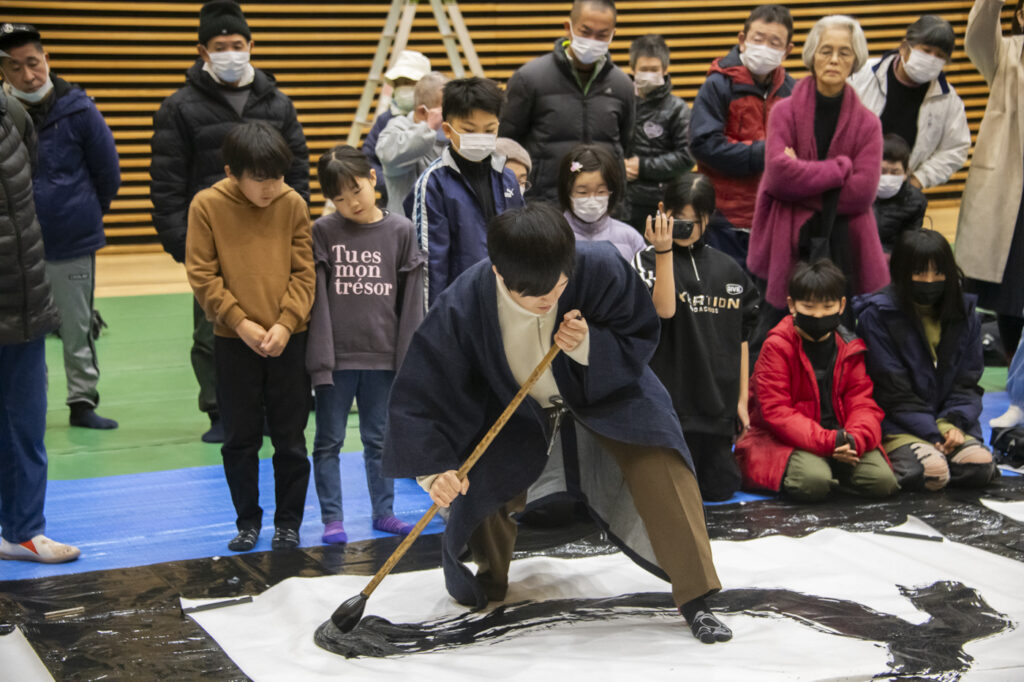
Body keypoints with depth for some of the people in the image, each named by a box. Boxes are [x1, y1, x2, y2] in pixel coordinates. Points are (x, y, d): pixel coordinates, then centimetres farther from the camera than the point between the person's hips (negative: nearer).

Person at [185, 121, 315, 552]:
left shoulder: (293, 204, -2)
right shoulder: (207, 205, -6)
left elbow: (304, 272, 0)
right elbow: (202, 275, -5)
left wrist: (285, 323, -11)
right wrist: (241, 322, -11)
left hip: (288, 339, 1)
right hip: (234, 341, 0)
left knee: (290, 438, 7)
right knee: (240, 438, 8)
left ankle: (288, 522, 20)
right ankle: (248, 521, 22)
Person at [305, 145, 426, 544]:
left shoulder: (401, 231, -1)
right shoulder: (323, 233, -4)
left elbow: (411, 300, 2)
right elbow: (315, 297, -5)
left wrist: (409, 355, -1)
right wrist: (319, 358, -11)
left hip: (382, 356, 1)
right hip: (336, 356, -1)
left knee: (379, 439, 13)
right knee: (329, 440, 6)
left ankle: (383, 511, 24)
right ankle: (332, 518, 14)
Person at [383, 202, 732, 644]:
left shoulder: (601, 269, -32)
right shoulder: (462, 306, -32)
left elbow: (640, 341, -16)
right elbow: (419, 396, -26)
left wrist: (589, 346, -37)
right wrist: (433, 468, -38)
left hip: (604, 390, -1)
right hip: (515, 410, 1)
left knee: (658, 466, -21)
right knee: (481, 484, -2)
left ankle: (694, 598, -9)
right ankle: (490, 577, 32)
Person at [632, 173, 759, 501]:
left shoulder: (728, 269, 10)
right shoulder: (649, 259, -3)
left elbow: (740, 337, 13)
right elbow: (664, 309, -20)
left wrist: (742, 399, 12)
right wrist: (664, 251, -24)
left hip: (717, 402, 4)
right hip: (670, 398, -4)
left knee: (720, 490, 4)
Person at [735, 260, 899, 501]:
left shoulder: (850, 348, 8)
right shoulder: (776, 347, -7)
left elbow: (862, 402, 3)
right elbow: (775, 411, -15)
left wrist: (855, 438, -22)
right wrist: (828, 442, -26)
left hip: (839, 438, 5)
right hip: (785, 441, -5)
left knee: (884, 481, -18)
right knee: (814, 482, -36)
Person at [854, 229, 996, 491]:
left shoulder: (964, 313, 8)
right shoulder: (877, 315, -7)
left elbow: (968, 381, 8)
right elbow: (892, 391, -10)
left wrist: (954, 423, -12)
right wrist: (933, 433, -17)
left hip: (947, 422, 5)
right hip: (896, 426, -4)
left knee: (981, 465, -23)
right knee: (931, 471, -31)